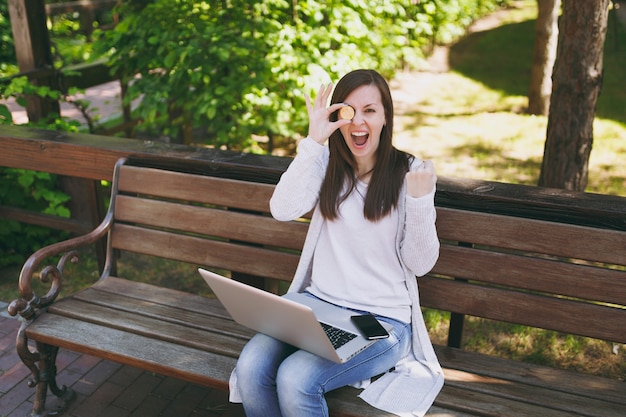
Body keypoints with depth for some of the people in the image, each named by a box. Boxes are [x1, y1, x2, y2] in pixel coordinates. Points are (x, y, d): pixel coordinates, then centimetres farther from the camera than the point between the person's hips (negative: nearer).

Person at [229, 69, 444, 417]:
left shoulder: (410, 172, -3)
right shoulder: (327, 164, 6)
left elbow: (421, 264, -7)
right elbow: (283, 210, -12)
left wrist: (421, 200, -22)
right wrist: (313, 143, -14)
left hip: (382, 320, -3)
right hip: (318, 303, 3)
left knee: (296, 380, -25)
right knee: (251, 368, -21)